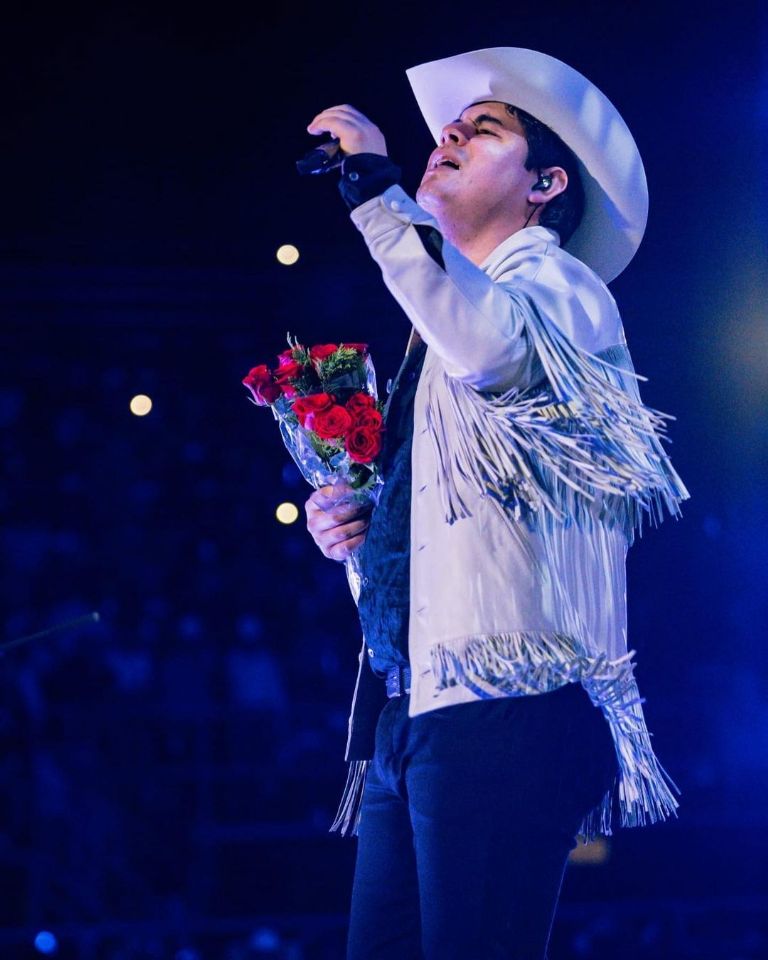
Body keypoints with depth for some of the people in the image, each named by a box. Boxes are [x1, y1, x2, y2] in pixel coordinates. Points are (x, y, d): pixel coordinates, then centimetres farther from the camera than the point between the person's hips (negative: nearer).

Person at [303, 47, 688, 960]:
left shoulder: (558, 286, 3)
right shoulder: (451, 315, 27)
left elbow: (494, 348, -25)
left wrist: (374, 190, -18)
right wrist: (349, 530, 12)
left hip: (503, 707, -8)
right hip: (409, 711, 8)